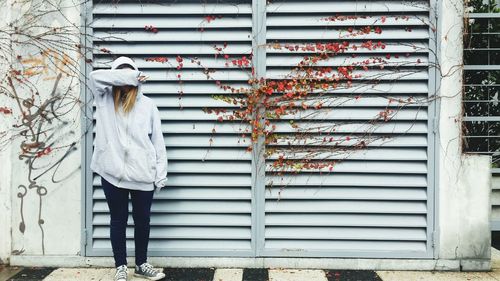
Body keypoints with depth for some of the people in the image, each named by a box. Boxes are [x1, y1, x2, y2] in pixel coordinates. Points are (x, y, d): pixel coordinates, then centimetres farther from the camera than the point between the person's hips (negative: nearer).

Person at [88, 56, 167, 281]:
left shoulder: (147, 104, 5)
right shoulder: (105, 99, 7)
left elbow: (157, 141, 3)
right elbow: (95, 76, -12)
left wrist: (161, 174, -2)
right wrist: (129, 76, -11)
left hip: (143, 174, 1)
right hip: (113, 173, 0)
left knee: (142, 220, 12)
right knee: (118, 220, 10)